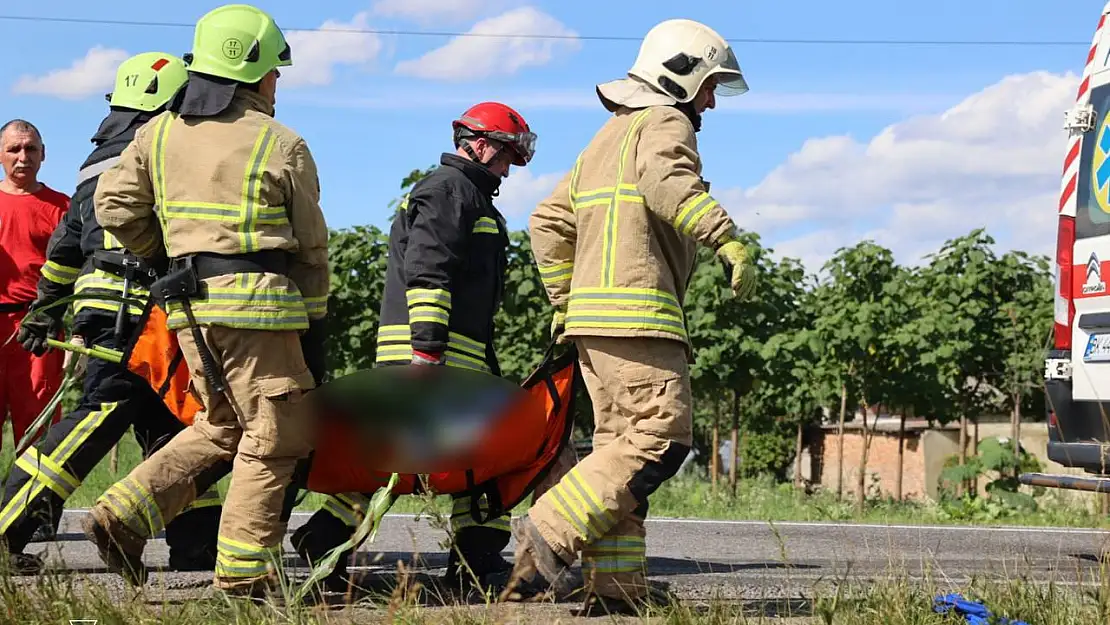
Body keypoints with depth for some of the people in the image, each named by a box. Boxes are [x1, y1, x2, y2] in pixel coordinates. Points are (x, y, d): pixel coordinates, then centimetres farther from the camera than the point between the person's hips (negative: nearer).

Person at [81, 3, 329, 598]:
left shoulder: (159, 132, 9)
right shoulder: (281, 145, -2)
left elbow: (114, 205, 7)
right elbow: (310, 244, 2)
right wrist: (315, 324, 12)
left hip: (188, 304, 6)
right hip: (258, 301, -6)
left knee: (221, 426, 19)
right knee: (273, 435, 3)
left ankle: (124, 514, 5)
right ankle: (244, 571, 1)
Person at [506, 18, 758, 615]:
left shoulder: (608, 137, 27)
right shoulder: (664, 124, 0)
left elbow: (549, 220, 26)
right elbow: (668, 182, -24)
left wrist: (563, 301, 25)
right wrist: (730, 241, -30)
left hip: (592, 313, 10)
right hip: (635, 311, -10)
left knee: (621, 444, 8)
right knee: (661, 438, -13)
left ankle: (614, 583, 4)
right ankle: (550, 531, -17)